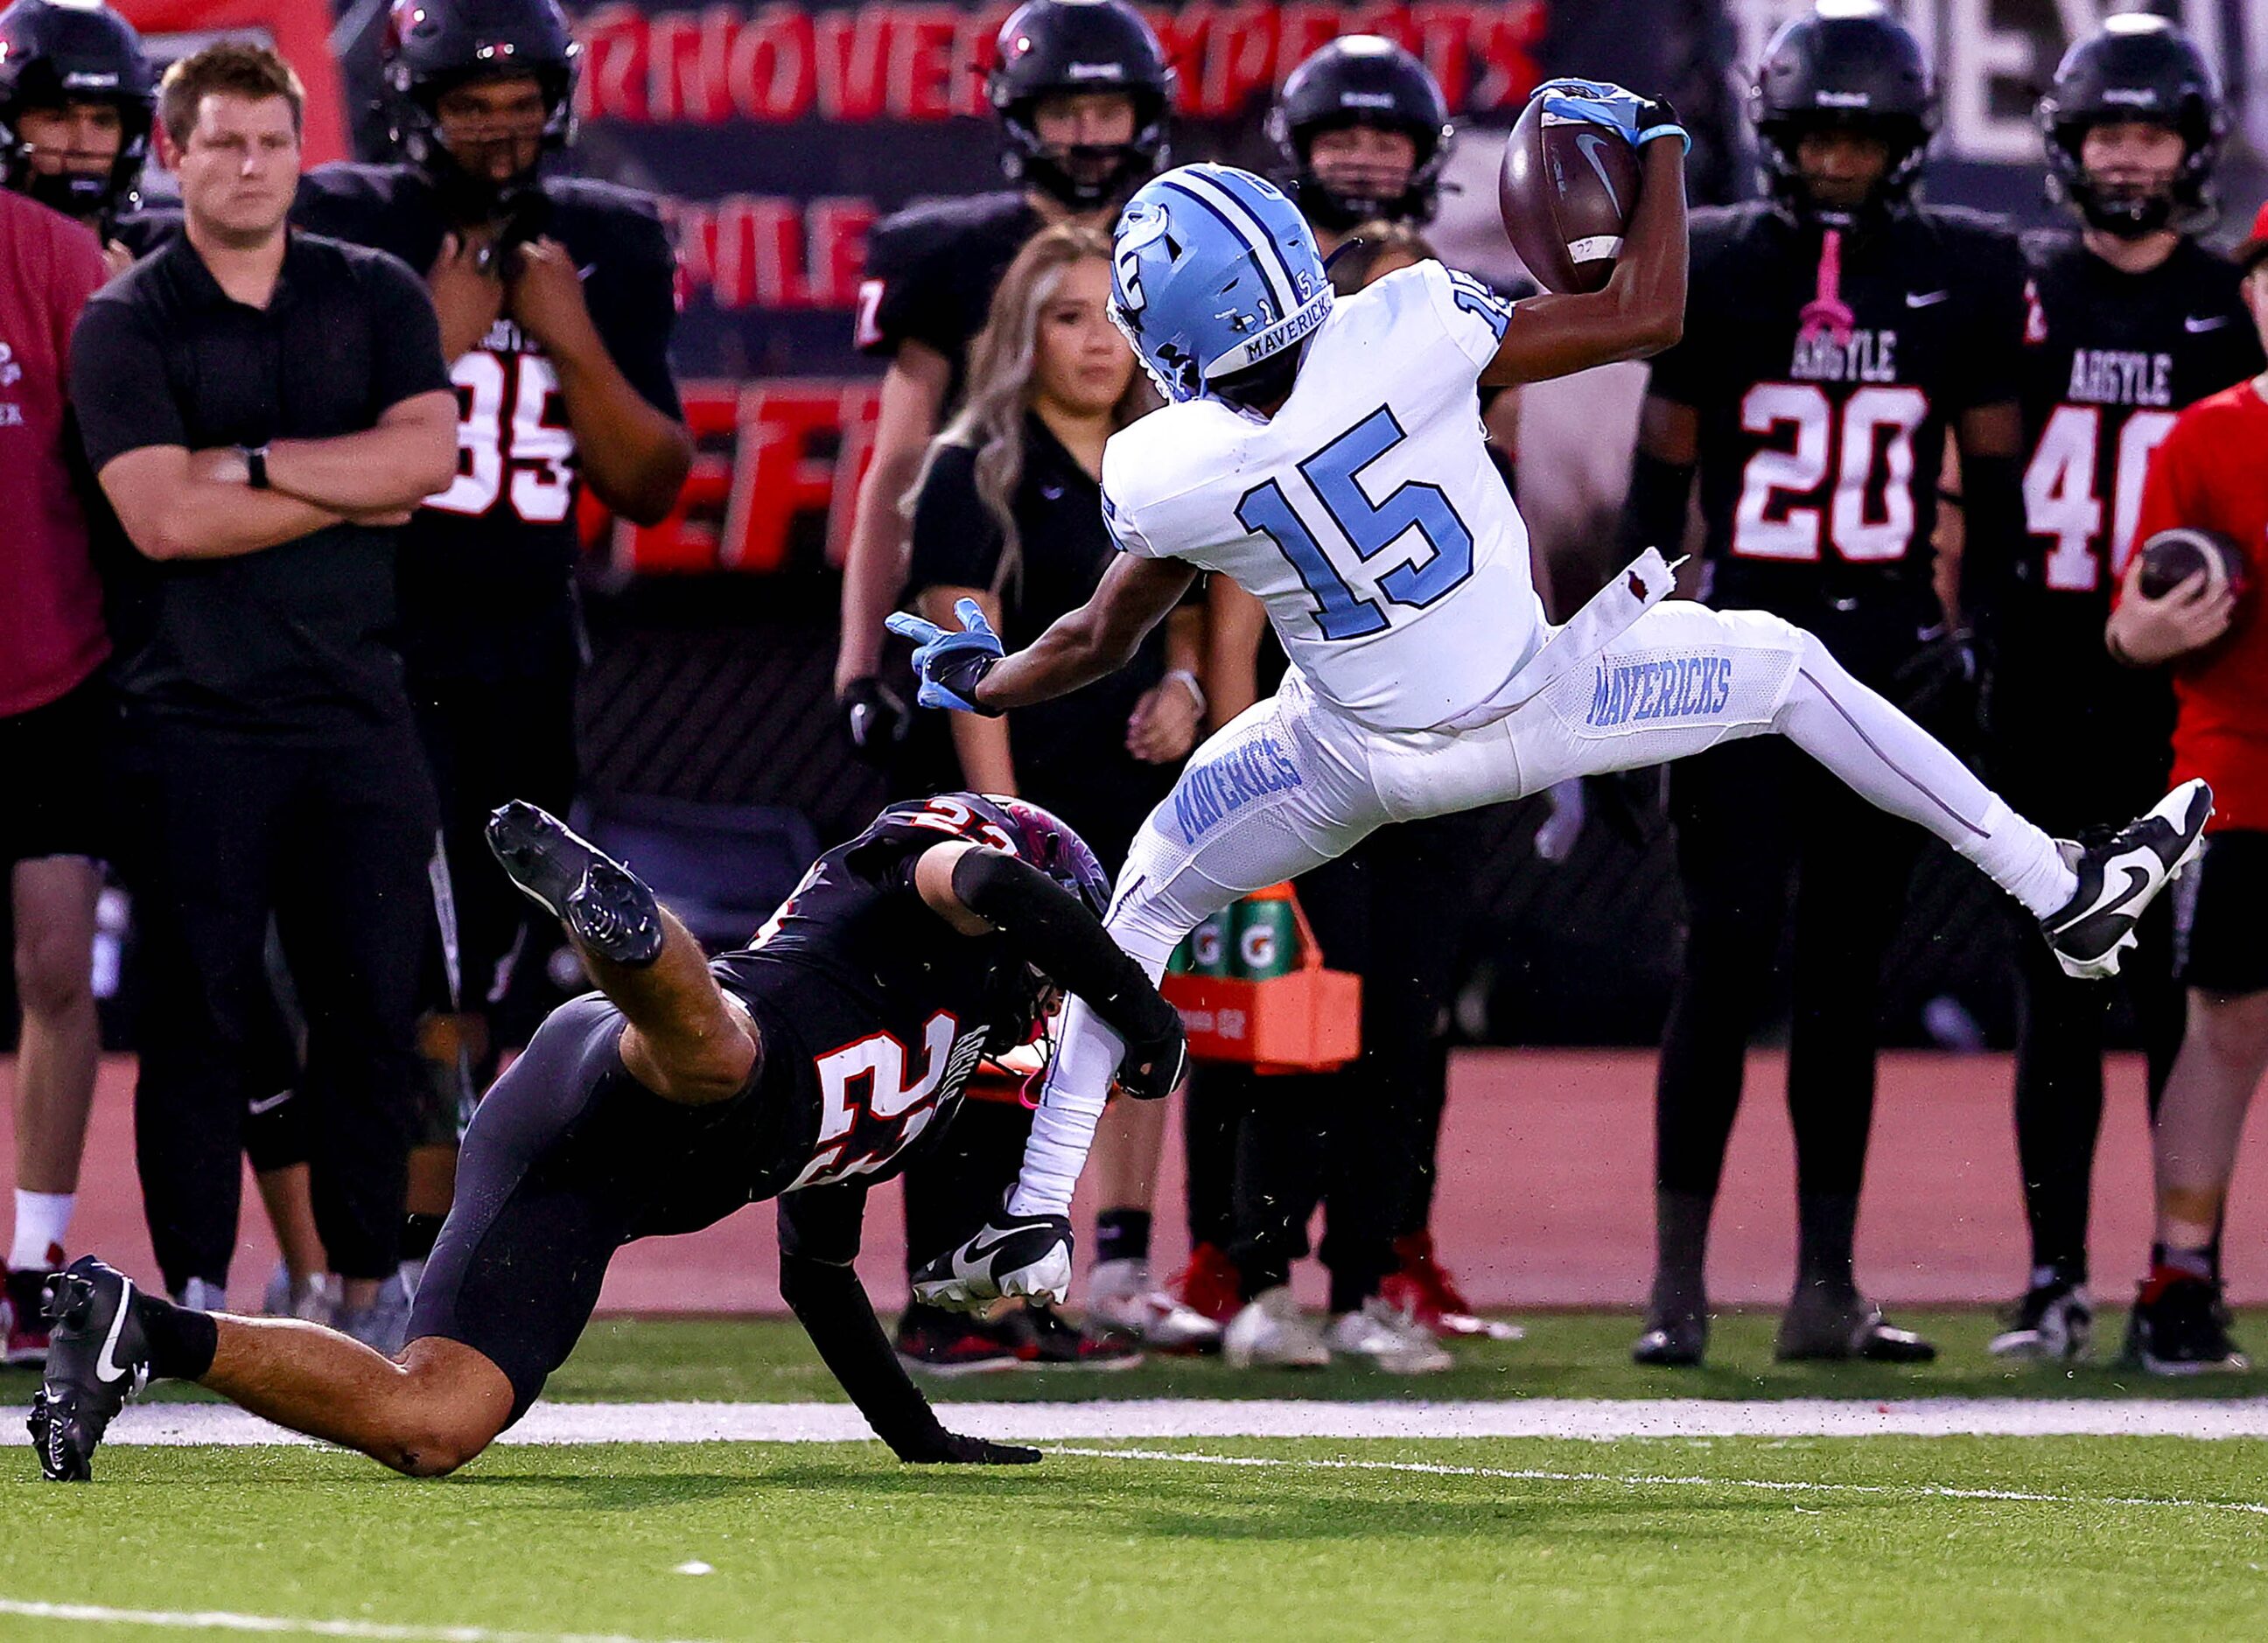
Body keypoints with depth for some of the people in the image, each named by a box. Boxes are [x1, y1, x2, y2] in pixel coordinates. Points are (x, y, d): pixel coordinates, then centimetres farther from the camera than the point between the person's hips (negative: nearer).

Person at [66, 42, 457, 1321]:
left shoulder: (376, 297, 10)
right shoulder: (125, 327, 0)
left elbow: (426, 453, -7)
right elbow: (166, 518, -14)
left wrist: (253, 462, -11)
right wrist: (352, 485, -9)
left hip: (357, 710, 3)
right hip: (199, 722, -3)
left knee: (376, 1008, 4)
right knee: (205, 1015, -1)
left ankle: (368, 1282, 12)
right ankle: (198, 1296, 5)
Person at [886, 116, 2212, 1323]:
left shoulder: (1169, 478, -19)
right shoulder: (1405, 336, -24)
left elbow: (1098, 645, 0)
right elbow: (1648, 317, -15)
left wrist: (981, 684, 20)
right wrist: (1657, 138, -2)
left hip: (1358, 763, 1)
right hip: (1540, 710, -1)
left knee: (1146, 902, 22)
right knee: (1787, 669, 17)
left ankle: (1039, 1219, 18)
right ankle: (2063, 892, 19)